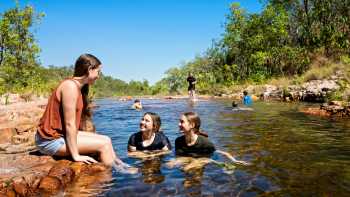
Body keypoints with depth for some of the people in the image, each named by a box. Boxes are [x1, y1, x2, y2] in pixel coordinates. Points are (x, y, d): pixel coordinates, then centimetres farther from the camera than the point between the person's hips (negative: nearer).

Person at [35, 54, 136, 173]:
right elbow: (69, 124, -23)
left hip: (61, 135, 9)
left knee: (106, 139, 7)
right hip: (51, 140, -9)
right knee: (103, 144, -12)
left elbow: (72, 123, 7)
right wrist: (76, 155, -20)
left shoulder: (79, 87, 10)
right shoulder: (71, 86, -20)